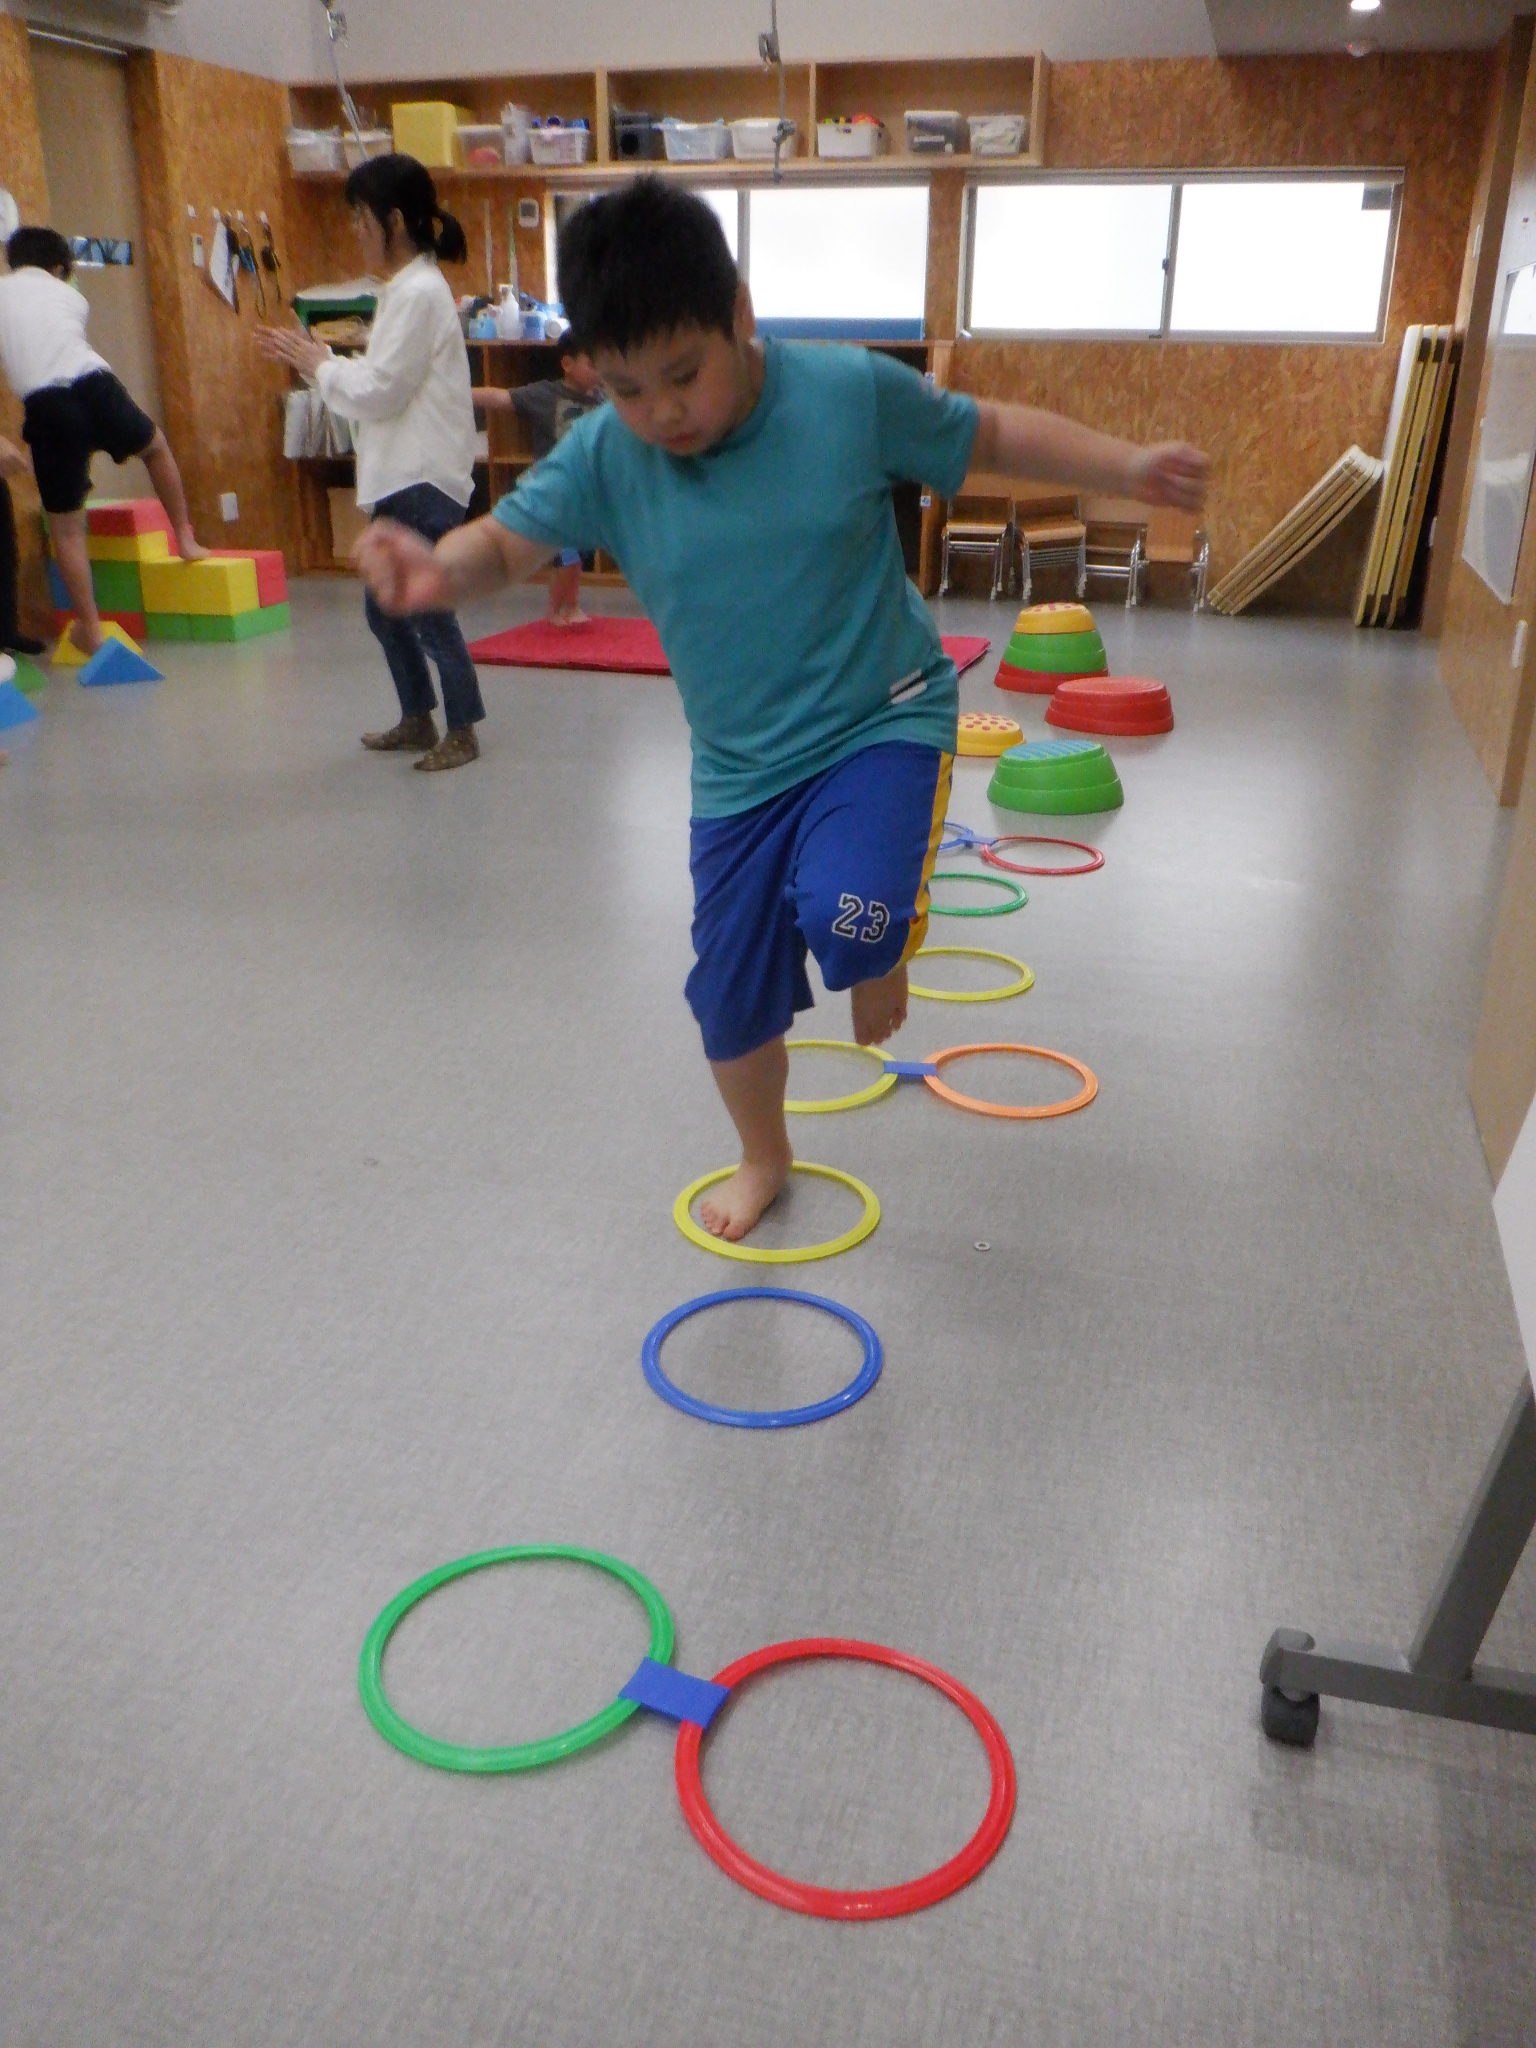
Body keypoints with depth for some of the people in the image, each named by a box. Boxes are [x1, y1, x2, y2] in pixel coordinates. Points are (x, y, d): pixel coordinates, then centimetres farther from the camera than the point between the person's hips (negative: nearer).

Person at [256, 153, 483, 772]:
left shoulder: (420, 293, -15)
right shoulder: (407, 289, 15)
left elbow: (380, 392, -17)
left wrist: (316, 362, -4)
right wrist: (313, 357, 8)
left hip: (424, 479, -10)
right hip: (402, 477, 10)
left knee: (427, 609, -3)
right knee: (384, 606, 15)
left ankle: (461, 731, 9)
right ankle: (417, 719, 27)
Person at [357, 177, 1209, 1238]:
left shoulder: (850, 392, -14)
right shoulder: (604, 456, -10)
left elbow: (995, 436, -2)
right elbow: (508, 540, -10)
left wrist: (1130, 466, -9)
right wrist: (441, 569, -33)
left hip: (884, 721, -3)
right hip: (741, 765, 4)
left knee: (845, 919, -32)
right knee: (733, 994, 11)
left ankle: (882, 952, 10)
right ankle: (764, 1157, 42)